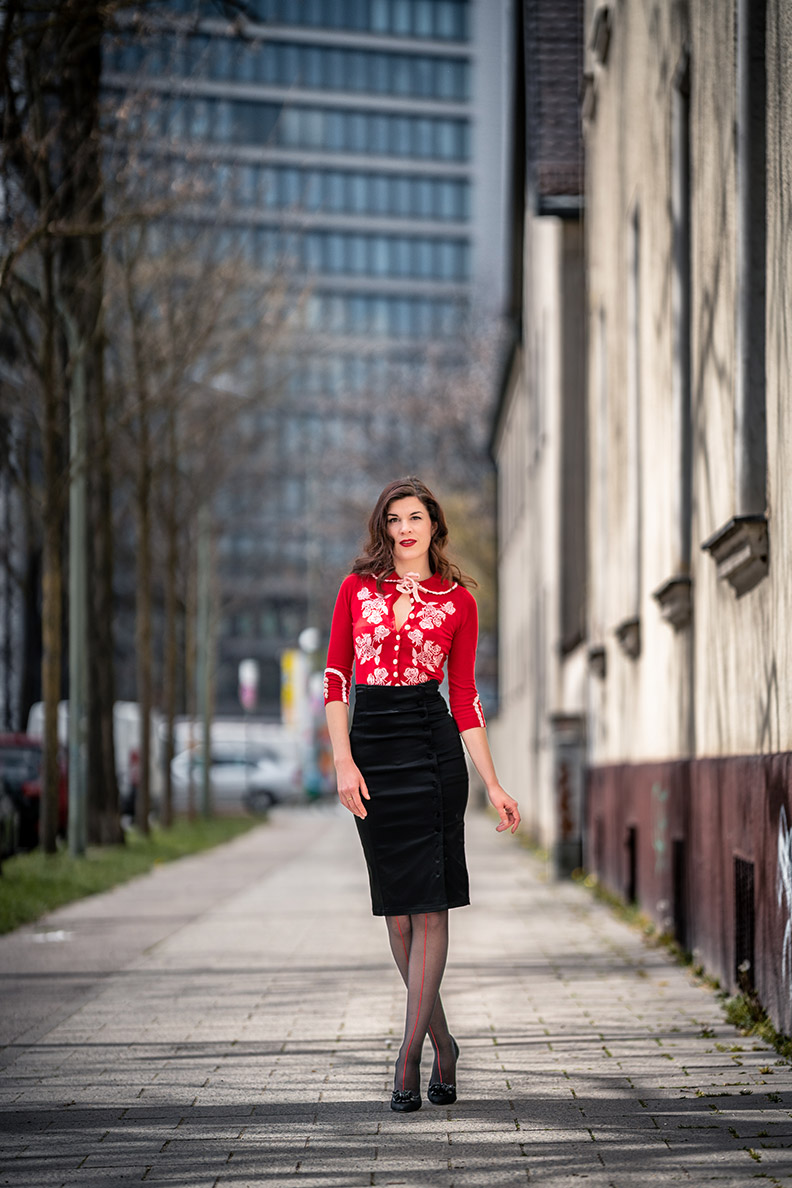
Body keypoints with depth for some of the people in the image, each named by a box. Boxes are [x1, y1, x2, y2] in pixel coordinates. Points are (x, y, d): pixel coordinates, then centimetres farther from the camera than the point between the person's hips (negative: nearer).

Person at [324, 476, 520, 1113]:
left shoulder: (457, 600, 6)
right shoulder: (357, 588, 9)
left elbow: (465, 698, 7)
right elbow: (336, 678, 5)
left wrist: (493, 785, 2)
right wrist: (344, 761, -6)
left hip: (431, 742, -2)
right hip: (372, 743, 2)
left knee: (428, 903, -8)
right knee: (396, 908, 5)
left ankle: (410, 1054, -9)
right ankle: (442, 1043, 17)